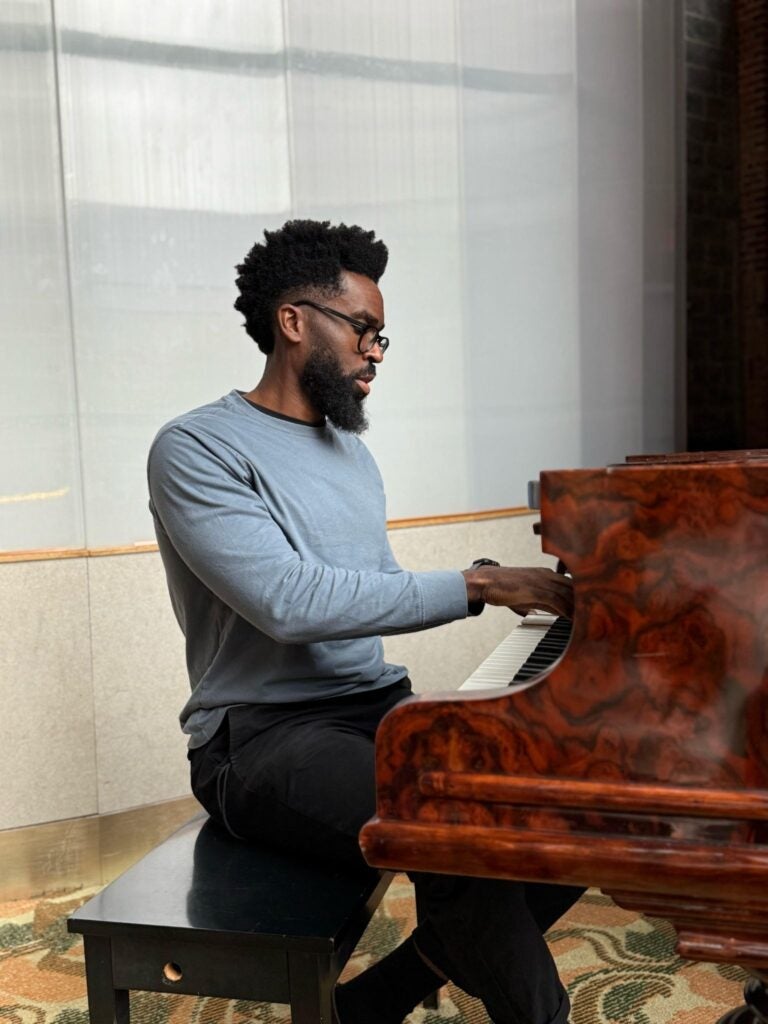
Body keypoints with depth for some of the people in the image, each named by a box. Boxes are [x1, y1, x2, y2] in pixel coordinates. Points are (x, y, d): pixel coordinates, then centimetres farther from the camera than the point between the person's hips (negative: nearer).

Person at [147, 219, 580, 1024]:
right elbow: (291, 603, -23)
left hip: (379, 708, 8)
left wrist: (517, 587, 4)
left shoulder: (350, 452, 17)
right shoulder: (196, 449, -9)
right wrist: (475, 585, -22)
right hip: (262, 737, -8)